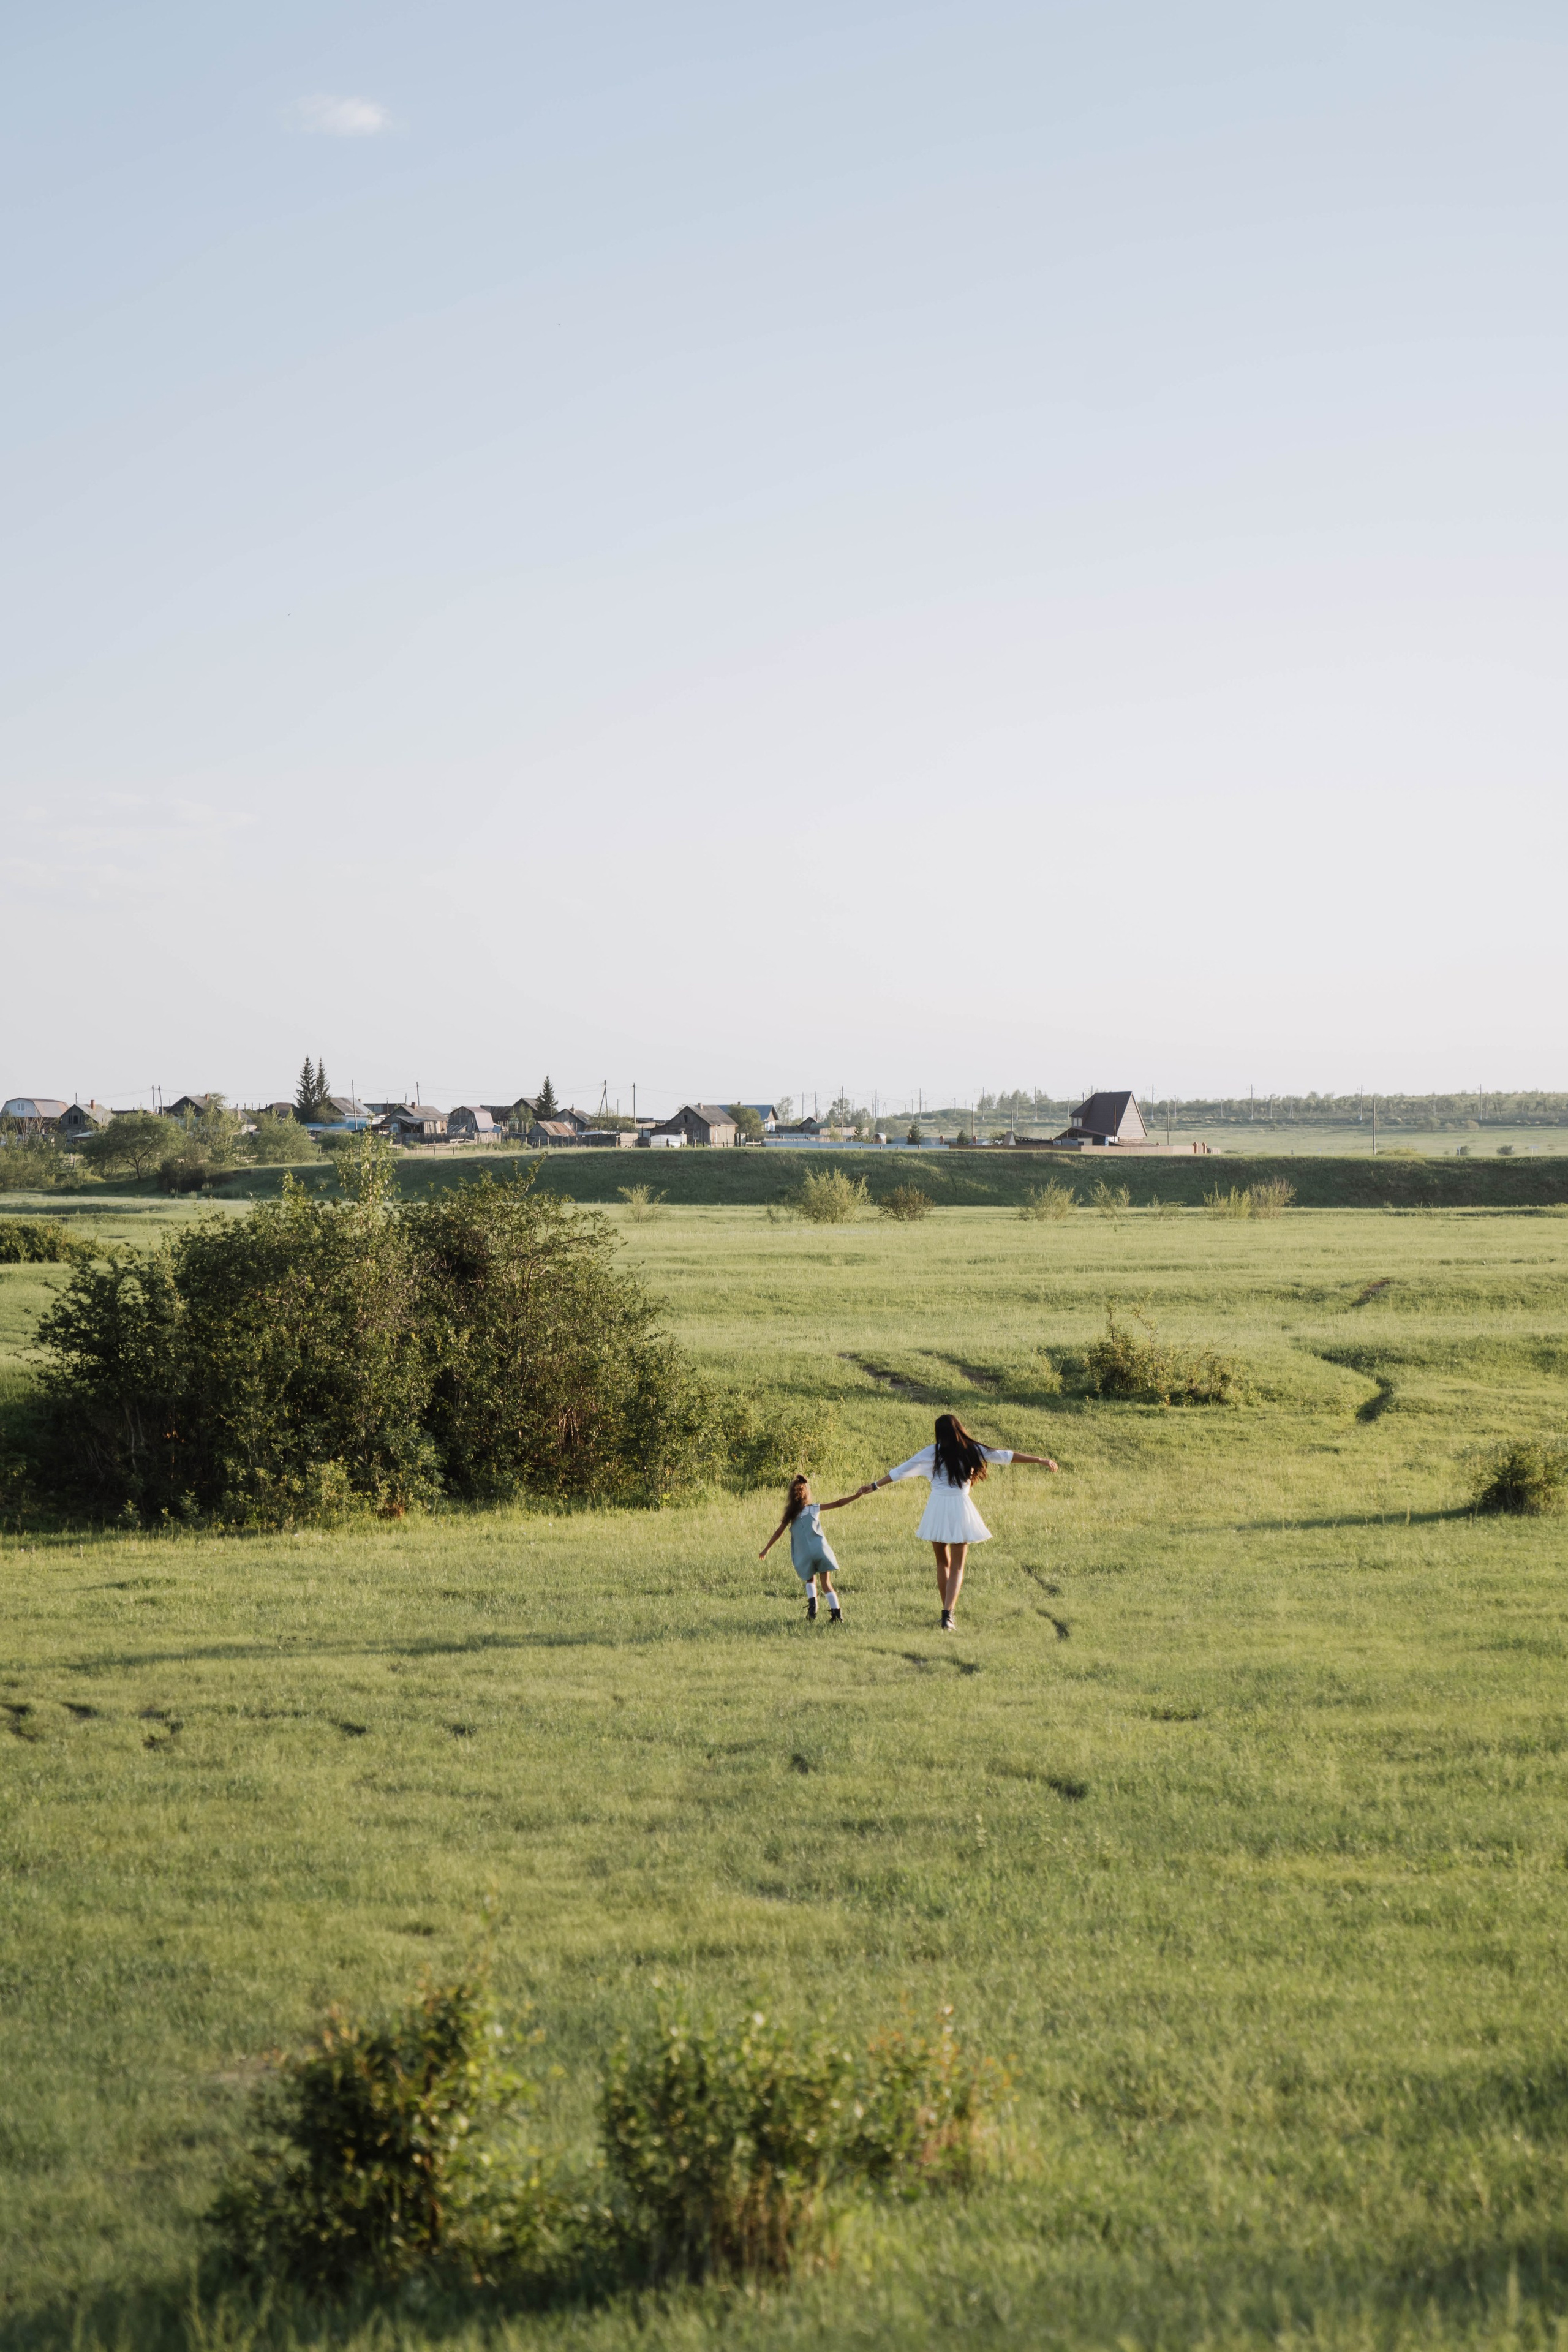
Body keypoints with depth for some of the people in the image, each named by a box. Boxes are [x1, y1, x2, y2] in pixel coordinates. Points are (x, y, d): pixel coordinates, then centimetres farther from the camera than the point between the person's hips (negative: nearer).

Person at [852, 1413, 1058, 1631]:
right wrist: (1040, 1460, 19)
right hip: (960, 1508, -1)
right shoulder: (971, 1451, 3)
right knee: (957, 1568, 1)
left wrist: (874, 1486, 11)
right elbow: (1006, 1456, 10)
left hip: (937, 1507, 1)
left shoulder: (932, 1453, 2)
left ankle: (947, 1613, 21)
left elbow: (901, 1471, 3)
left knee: (942, 1563, 17)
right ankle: (948, 1615, -16)